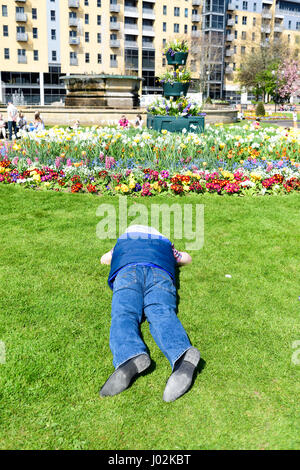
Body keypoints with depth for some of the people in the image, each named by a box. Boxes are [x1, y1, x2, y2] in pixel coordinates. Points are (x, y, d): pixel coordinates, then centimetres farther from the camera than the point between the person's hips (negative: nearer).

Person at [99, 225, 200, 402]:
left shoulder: (123, 241, 41)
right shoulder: (164, 243, 41)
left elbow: (104, 259, 58)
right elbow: (187, 258, 57)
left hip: (127, 270, 0)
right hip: (161, 273, 1)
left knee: (123, 314, -21)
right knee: (162, 314, -22)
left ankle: (131, 357, -56)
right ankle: (183, 357, -55)